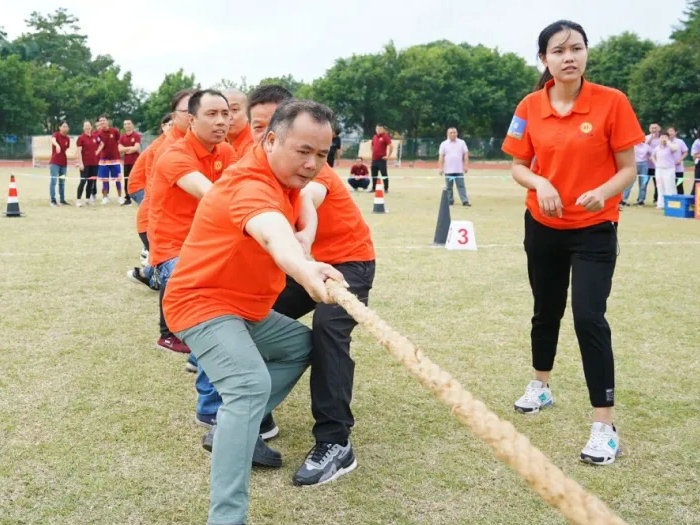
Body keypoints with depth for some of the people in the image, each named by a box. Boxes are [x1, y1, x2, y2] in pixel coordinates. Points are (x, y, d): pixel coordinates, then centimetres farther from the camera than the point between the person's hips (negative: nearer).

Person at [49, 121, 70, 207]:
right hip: (54, 162, -5)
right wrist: (57, 145, -52)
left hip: (63, 163, 5)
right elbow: (53, 140, -29)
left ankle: (62, 200, 18)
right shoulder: (56, 134, -6)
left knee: (62, 182, 11)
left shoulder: (67, 138, 10)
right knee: (53, 180, -8)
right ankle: (53, 200, -7)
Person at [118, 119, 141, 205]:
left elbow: (136, 148, -13)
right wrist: (131, 148, -8)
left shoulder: (136, 136, -1)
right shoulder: (122, 137, 11)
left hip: (135, 162, -4)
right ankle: (128, 199, 12)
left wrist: (126, 149, -4)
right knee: (127, 181, 6)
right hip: (126, 162, 4)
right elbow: (120, 149, 0)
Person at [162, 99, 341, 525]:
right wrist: (305, 268, -74)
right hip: (203, 302, -10)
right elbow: (273, 233, -54)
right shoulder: (251, 185, -29)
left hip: (246, 308, 10)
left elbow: (309, 188, 27)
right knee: (251, 384, -31)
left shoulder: (285, 174, 1)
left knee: (301, 344, 24)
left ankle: (235, 432, 22)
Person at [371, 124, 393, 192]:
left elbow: (391, 146, -11)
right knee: (374, 175, 10)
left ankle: (386, 189, 0)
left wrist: (388, 156, -11)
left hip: (382, 159, -6)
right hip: (374, 159, 6)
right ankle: (373, 188, 18)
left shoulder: (385, 136, -6)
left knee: (384, 174, -4)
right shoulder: (374, 137, 14)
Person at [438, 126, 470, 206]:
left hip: (459, 170, 0)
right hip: (448, 170, 0)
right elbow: (441, 157, 2)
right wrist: (440, 168, -5)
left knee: (461, 186, -4)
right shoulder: (444, 144, 5)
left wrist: (466, 166, -2)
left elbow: (466, 155, 6)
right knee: (448, 186, 4)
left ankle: (465, 201, -7)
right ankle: (450, 201, 13)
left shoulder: (462, 143, 8)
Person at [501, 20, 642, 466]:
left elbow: (628, 168, -8)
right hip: (543, 227, 4)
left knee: (589, 317, -13)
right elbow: (518, 167, 3)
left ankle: (605, 427, -4)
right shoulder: (529, 107, -4)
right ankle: (541, 387, 42)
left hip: (594, 230, -3)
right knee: (546, 310, 18)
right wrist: (540, 183, -19)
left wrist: (604, 192, -28)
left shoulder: (612, 102, -12)